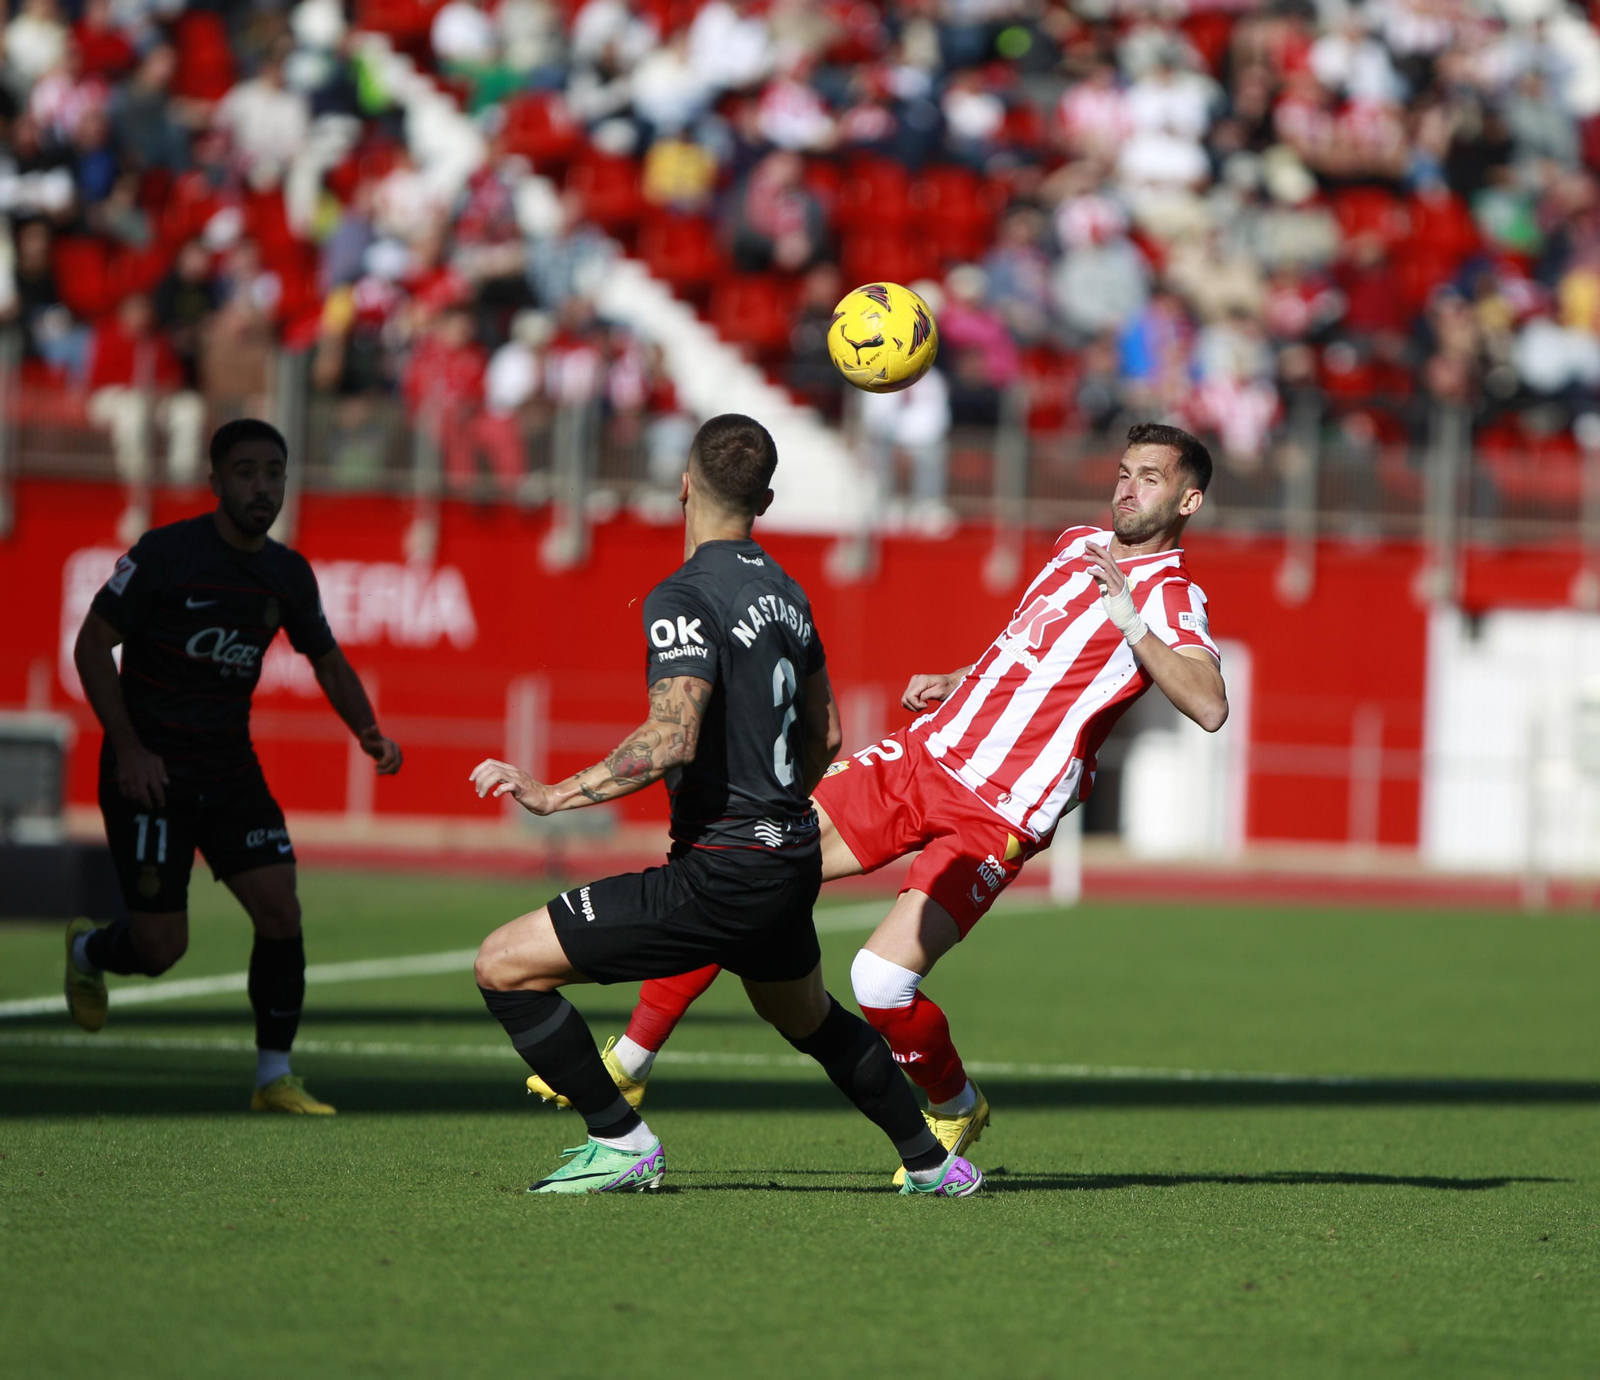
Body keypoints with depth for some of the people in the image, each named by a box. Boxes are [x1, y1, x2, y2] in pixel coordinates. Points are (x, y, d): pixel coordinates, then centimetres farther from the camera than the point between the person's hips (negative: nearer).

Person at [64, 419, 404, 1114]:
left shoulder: (289, 575, 3)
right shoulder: (165, 554, -14)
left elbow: (327, 660, 17)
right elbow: (92, 645, -10)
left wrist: (368, 731, 0)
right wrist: (128, 747, -17)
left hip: (231, 770, 5)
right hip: (151, 771, -5)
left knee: (280, 907, -9)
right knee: (161, 947, -5)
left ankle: (275, 1078, 1)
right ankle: (87, 950, 31)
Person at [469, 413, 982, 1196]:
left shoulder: (685, 598, -15)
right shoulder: (784, 590, 10)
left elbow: (671, 740, -28)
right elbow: (823, 736, 19)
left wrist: (553, 796, -24)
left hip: (721, 875, -9)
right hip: (793, 862, 9)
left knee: (506, 965, -7)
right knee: (809, 1021, 36)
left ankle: (622, 1144, -3)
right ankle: (934, 1165, 44)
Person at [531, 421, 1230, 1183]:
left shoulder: (1170, 599, -8)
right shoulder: (1077, 546, 16)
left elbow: (1210, 706, -28)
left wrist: (1131, 622, -33)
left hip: (998, 818, -7)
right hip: (924, 753, 7)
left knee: (881, 977, -22)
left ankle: (956, 1108, 9)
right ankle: (627, 1063, 9)